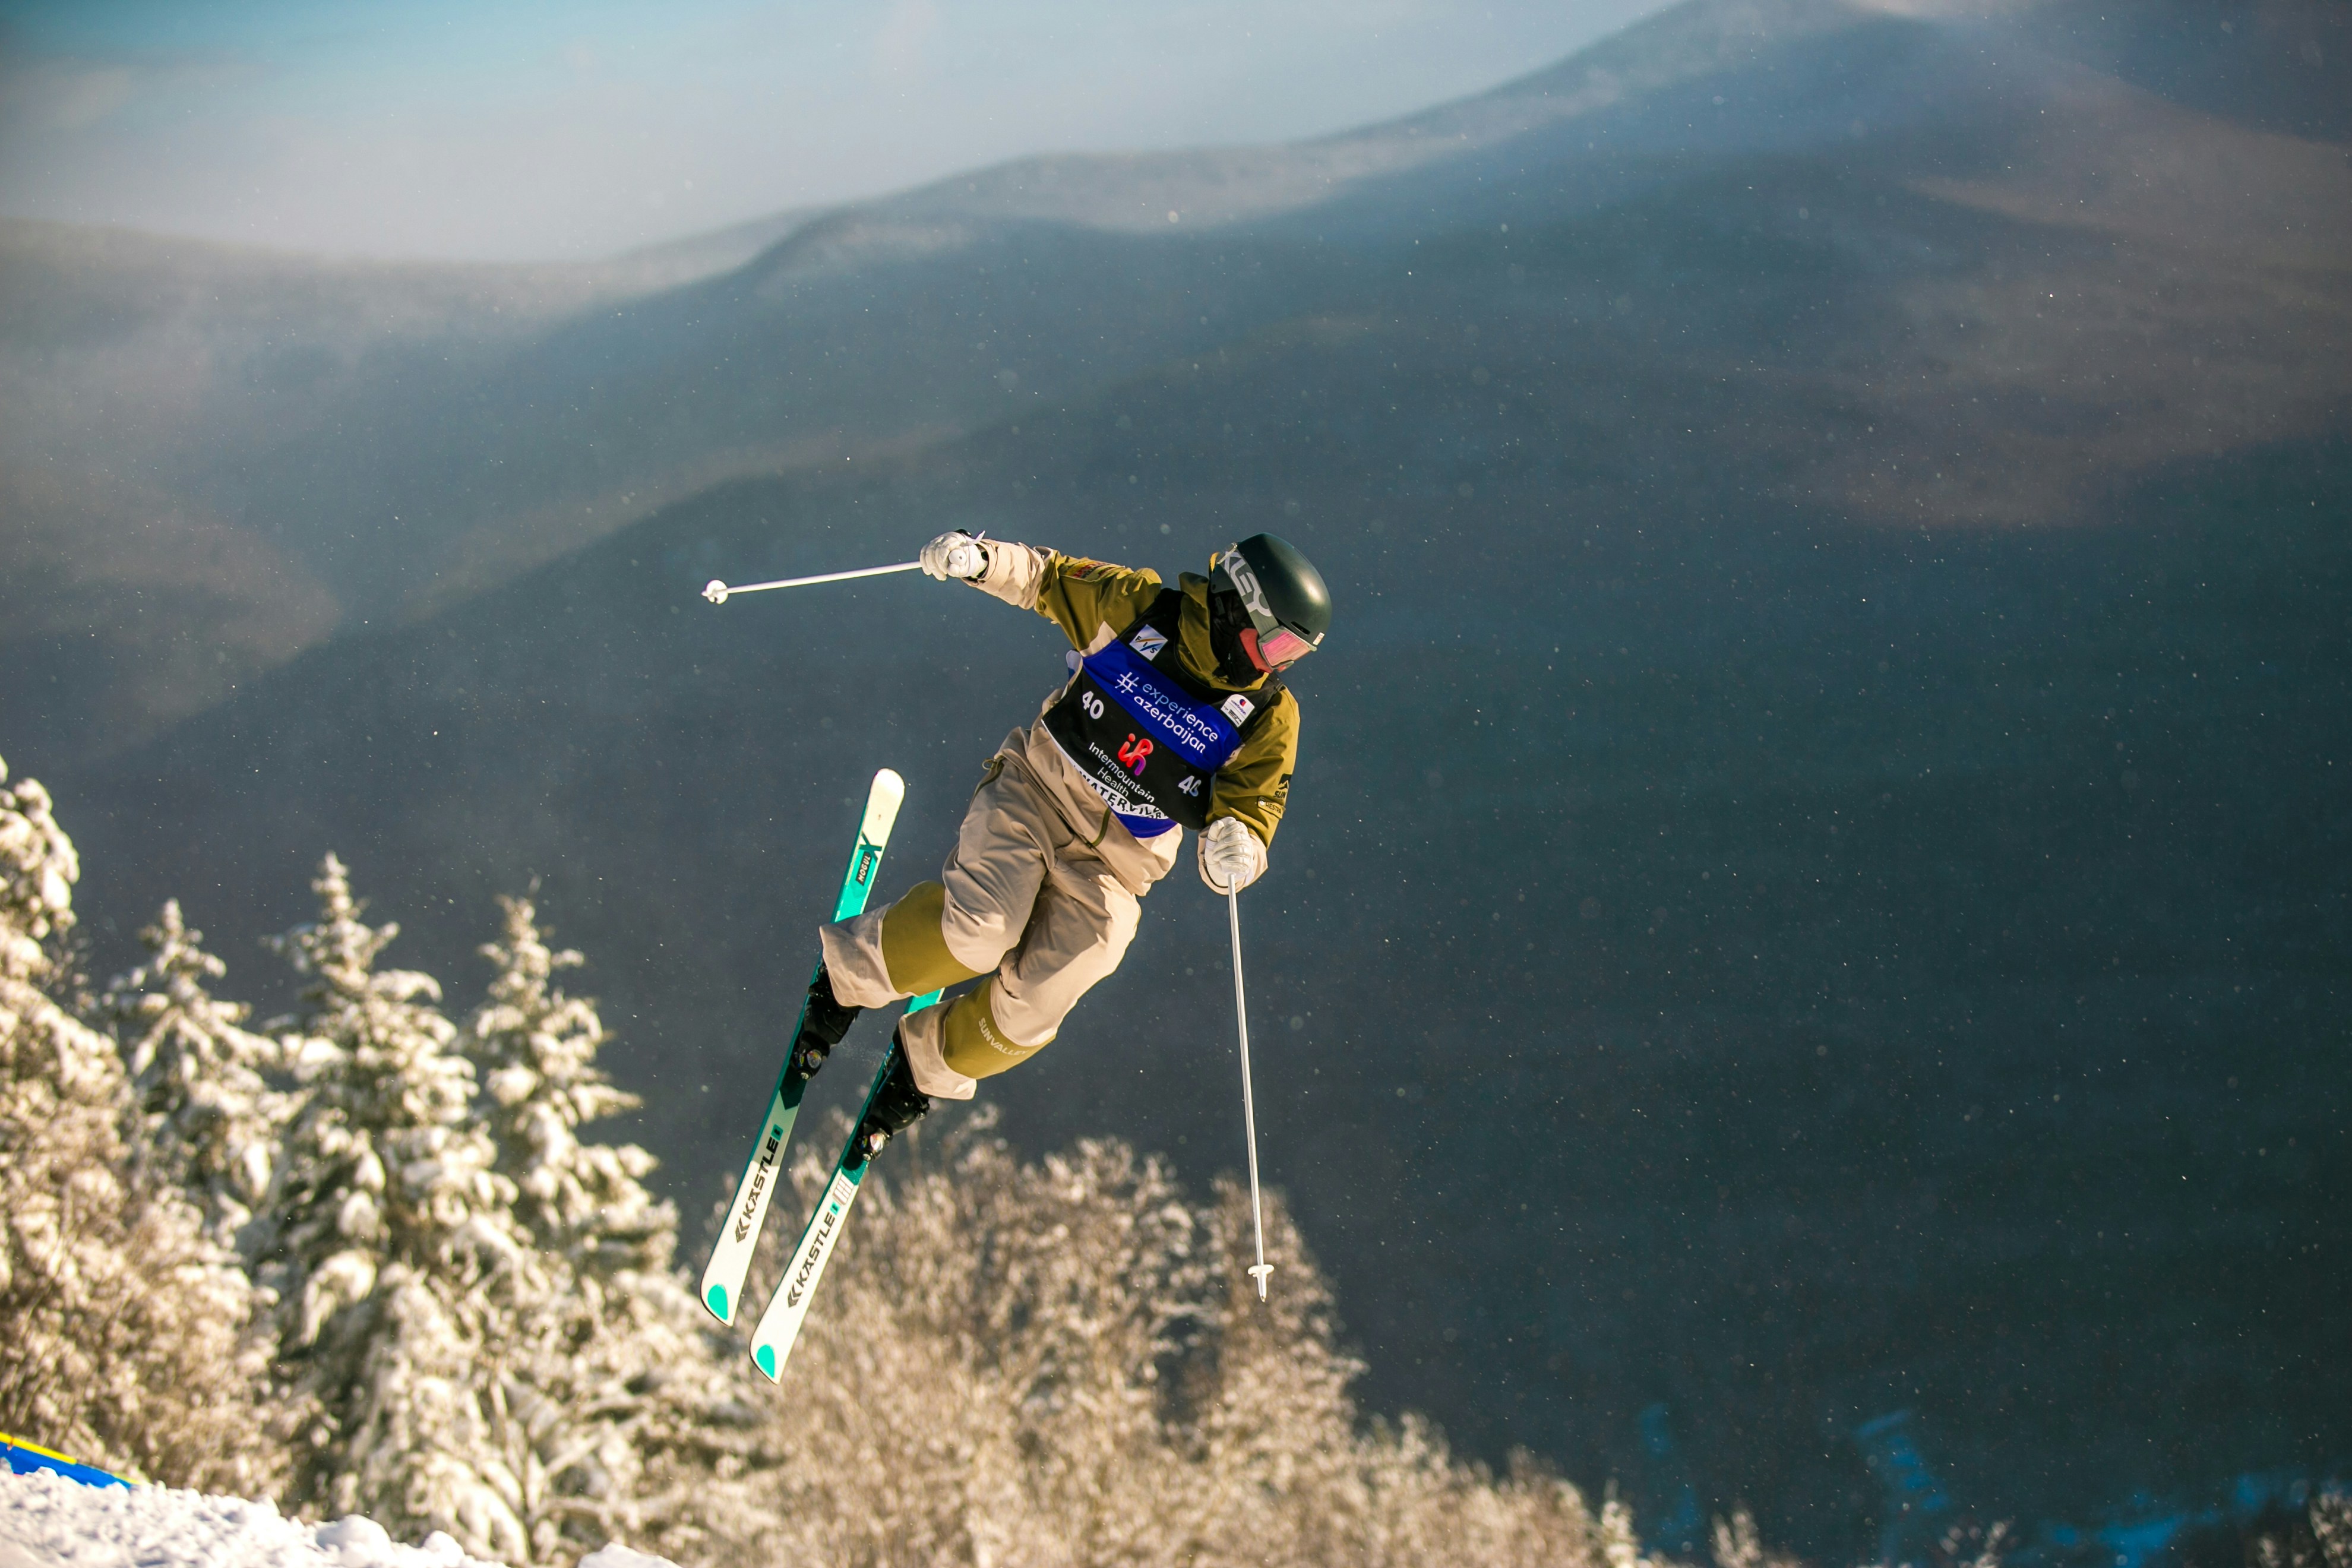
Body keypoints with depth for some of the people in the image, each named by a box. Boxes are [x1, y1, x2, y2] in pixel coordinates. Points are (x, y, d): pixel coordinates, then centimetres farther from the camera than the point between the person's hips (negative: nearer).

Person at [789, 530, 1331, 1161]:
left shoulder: (1269, 720, -6)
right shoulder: (1135, 608, -9)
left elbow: (1252, 806, -4)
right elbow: (1047, 579, 4)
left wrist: (1233, 842, -28)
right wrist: (980, 559, -14)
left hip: (1113, 864, 2)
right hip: (1035, 792, -2)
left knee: (1035, 1004, -15)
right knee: (982, 929, -29)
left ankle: (927, 1069, 14)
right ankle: (850, 974, -1)